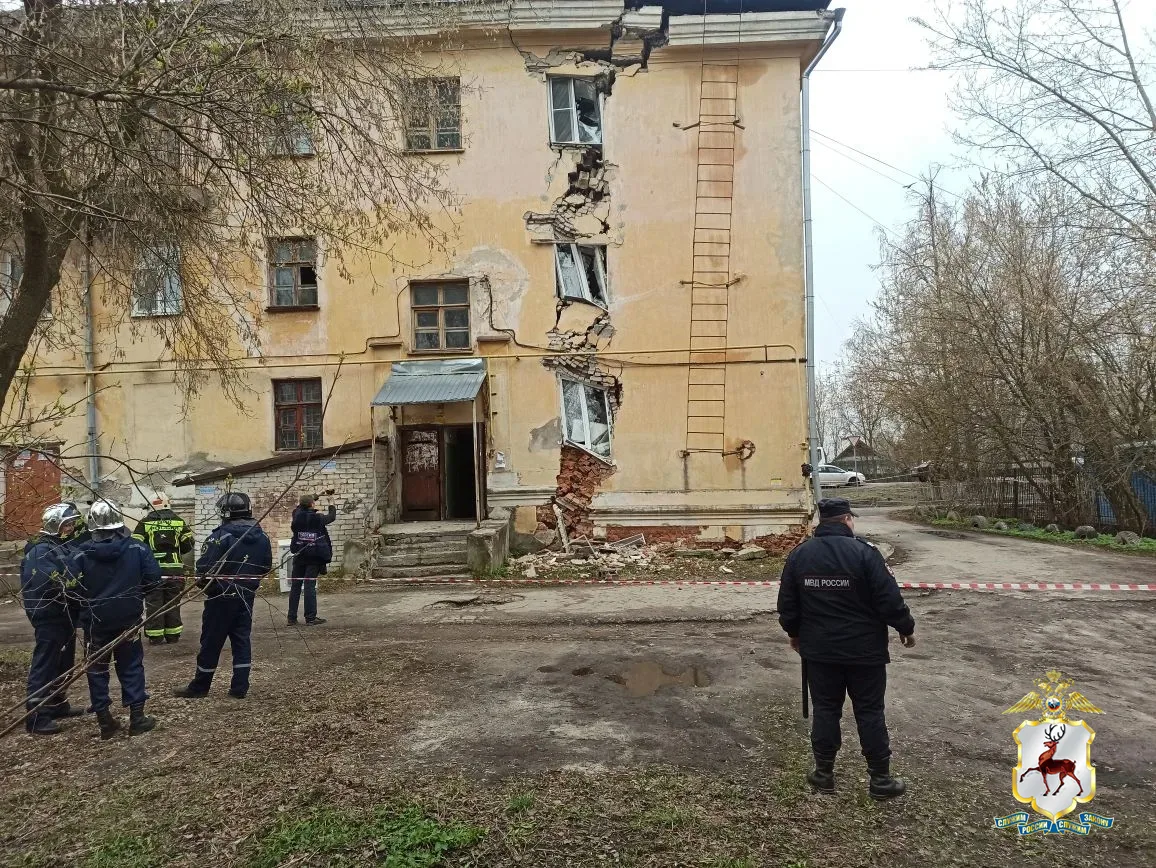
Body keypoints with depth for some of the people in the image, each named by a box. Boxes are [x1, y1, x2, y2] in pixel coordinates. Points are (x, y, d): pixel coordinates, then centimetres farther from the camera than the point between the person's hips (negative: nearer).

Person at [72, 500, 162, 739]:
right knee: (131, 666, 11)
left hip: (96, 619, 0)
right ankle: (137, 717, 12)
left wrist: (91, 599, 10)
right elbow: (153, 577, -11)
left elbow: (73, 586, -10)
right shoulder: (136, 548, -9)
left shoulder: (82, 553, -9)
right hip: (128, 617, 0)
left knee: (97, 668, 13)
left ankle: (105, 721, 16)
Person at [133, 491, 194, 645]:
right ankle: (173, 636, 15)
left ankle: (155, 637, 8)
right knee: (172, 603, 11)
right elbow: (188, 545, 5)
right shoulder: (179, 522, 4)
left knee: (154, 604, 6)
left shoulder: (144, 523, -2)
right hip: (175, 569, 2)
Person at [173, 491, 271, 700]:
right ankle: (240, 687, 11)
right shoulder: (261, 538, 2)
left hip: (221, 597, -5)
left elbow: (204, 567, -20)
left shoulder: (221, 536, -18)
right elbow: (266, 567, 9)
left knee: (211, 641, 6)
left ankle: (199, 687, 19)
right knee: (241, 639, 10)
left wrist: (202, 583, -1)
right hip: (247, 596, 5)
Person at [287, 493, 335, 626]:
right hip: (314, 557, -4)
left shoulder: (297, 516, -2)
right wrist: (332, 506, 29)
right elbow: (332, 517, 9)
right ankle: (310, 617, 0)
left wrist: (303, 503, 37)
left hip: (299, 556, 4)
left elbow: (298, 509, 23)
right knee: (310, 586, -3)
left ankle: (292, 617, 12)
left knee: (295, 586, 8)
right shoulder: (318, 518, -10)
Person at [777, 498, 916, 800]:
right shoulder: (863, 551, -15)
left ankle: (824, 773, 20)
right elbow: (889, 598, -14)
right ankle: (880, 779, 17)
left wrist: (794, 633, 21)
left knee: (825, 709, 12)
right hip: (864, 650, -3)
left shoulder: (799, 554, -1)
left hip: (819, 650, 3)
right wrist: (906, 628, 2)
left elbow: (787, 603, 6)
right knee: (869, 712, 8)